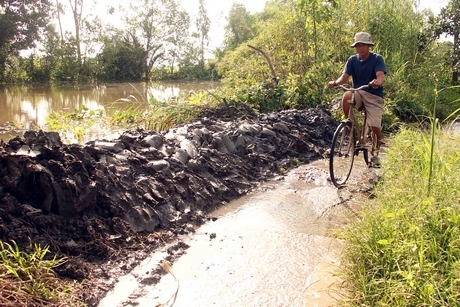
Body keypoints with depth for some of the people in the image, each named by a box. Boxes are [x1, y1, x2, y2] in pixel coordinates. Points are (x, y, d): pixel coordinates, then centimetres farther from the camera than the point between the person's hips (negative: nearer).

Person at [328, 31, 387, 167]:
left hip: (374, 95, -2)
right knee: (346, 96, -34)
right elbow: (345, 76, -10)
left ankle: (375, 153, 17)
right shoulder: (352, 60, 1)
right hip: (358, 93, 2)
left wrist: (378, 82, -48)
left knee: (375, 127, -11)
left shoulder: (377, 59, -8)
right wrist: (335, 82, -33)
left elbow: (381, 76, -23)